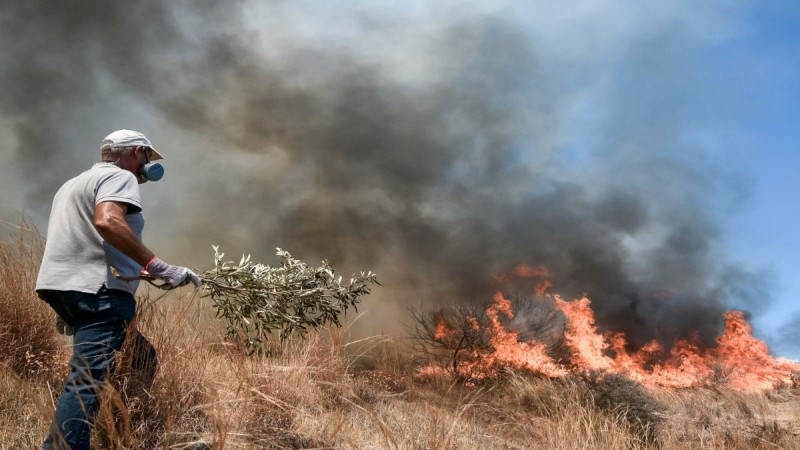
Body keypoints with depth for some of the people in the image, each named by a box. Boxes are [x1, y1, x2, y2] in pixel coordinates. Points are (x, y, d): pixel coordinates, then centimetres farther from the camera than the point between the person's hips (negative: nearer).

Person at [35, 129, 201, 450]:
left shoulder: (74, 183, 30)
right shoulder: (119, 176, -2)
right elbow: (107, 221, -22)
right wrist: (158, 267, -24)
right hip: (97, 289, -10)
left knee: (141, 360, 16)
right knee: (88, 380, -17)